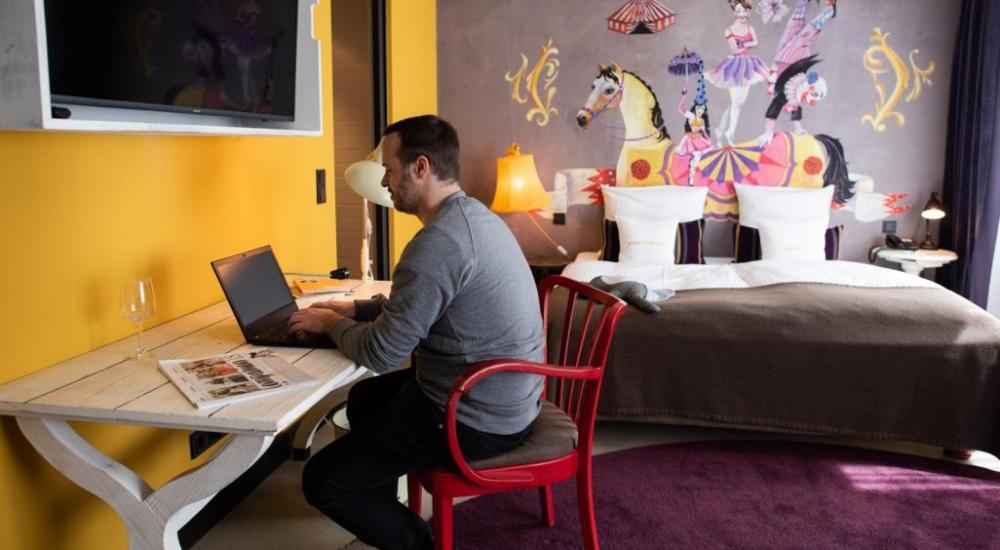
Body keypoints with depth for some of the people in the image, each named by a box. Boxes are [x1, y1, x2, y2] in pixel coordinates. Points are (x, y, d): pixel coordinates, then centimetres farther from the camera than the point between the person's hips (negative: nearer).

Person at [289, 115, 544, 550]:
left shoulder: (438, 242, -26)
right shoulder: (474, 216, 6)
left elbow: (380, 353, -21)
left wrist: (330, 323, -2)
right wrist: (355, 309, 13)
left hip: (476, 418, -10)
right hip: (505, 396, 10)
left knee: (321, 480, -1)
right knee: (365, 398, 29)